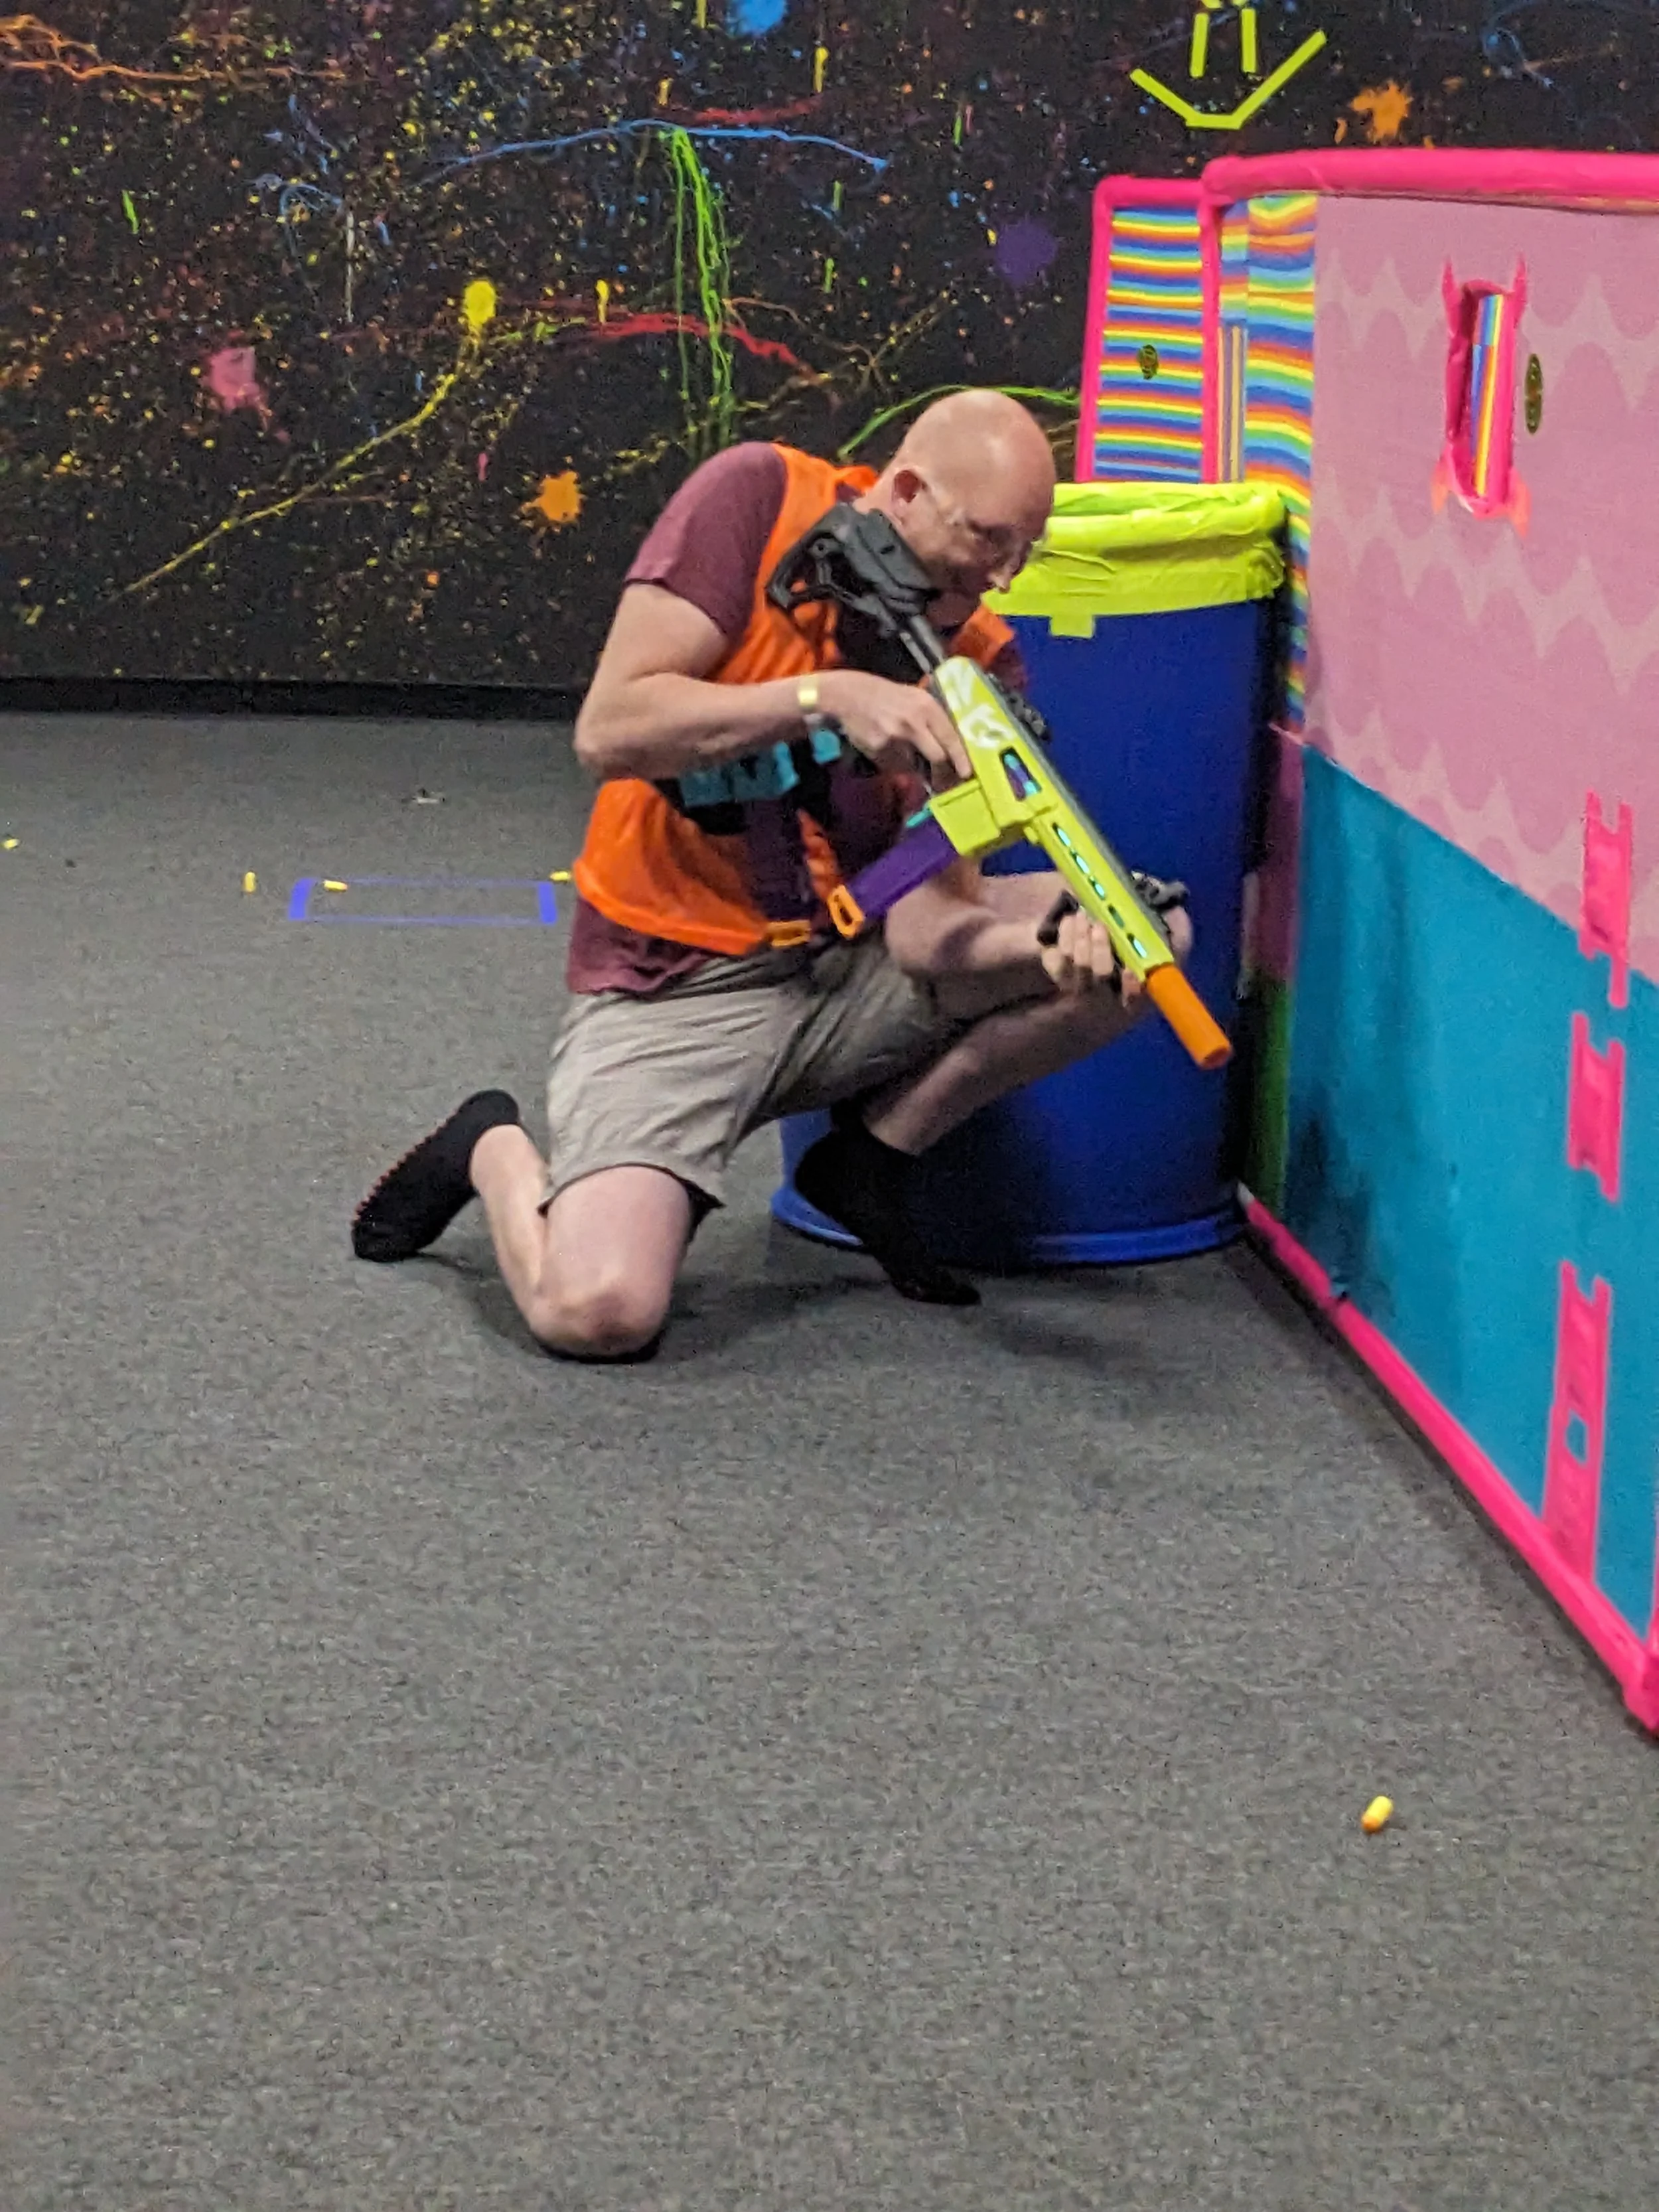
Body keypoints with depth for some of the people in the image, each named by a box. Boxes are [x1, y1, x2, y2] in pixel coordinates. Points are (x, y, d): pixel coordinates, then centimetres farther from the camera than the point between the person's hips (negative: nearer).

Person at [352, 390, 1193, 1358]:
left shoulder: (980, 659, -2)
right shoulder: (761, 500, -12)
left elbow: (935, 915, -10)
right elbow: (609, 733, -20)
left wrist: (1060, 947, -32)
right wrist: (829, 695, -29)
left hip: (857, 968, 5)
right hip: (680, 982, -4)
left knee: (1151, 933, -13)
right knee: (597, 1311, -26)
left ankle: (876, 1155, 4)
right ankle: (499, 1151, 11)